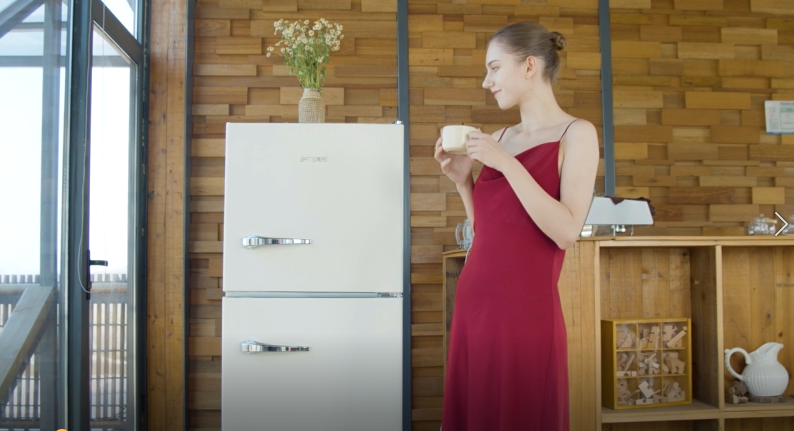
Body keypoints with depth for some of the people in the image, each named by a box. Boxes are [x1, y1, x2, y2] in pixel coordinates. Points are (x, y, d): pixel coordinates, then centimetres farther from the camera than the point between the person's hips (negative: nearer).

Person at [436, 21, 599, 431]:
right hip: (474, 302, 6)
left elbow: (566, 232, -16)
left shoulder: (576, 133, -4)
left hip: (527, 309, -6)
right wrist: (462, 178, 4)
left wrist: (506, 163, -16)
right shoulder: (499, 138, 13)